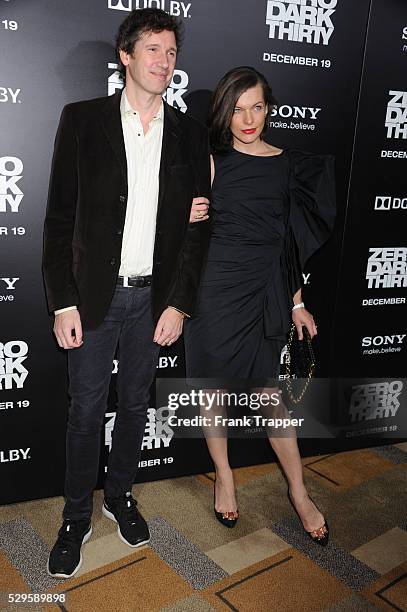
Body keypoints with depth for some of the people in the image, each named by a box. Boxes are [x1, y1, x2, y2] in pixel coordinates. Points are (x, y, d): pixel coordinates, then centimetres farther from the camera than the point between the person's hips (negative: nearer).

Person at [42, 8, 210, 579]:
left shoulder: (189, 134, 3)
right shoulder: (82, 120, -3)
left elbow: (197, 226, 3)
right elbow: (59, 218, -4)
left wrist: (178, 302, -4)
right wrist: (63, 302, -9)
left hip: (154, 297, 2)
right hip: (94, 295, -2)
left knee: (135, 404, 16)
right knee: (86, 410, 8)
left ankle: (120, 494, 40)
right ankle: (76, 516, 30)